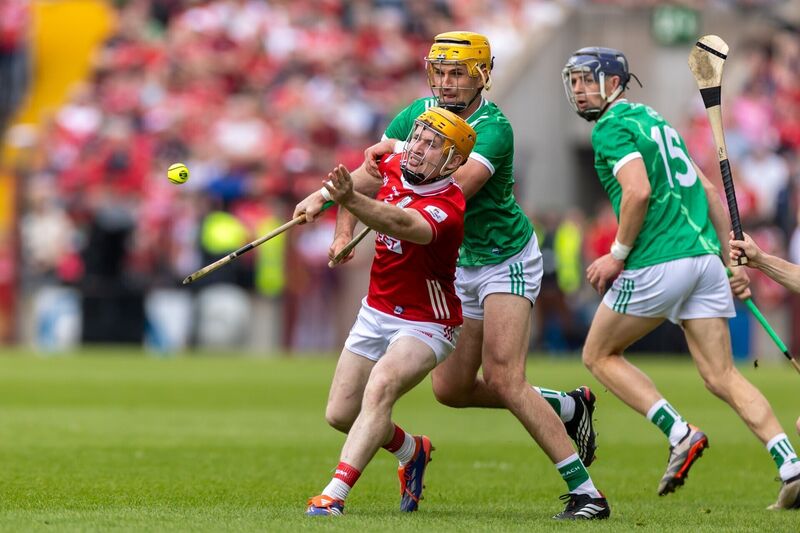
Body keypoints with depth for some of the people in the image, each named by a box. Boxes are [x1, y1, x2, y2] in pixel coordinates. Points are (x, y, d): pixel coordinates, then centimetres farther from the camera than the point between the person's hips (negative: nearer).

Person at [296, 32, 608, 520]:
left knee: (503, 380, -21)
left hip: (507, 260, -8)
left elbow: (454, 189, -38)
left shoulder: (494, 128, -24)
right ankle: (568, 407, 28)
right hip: (463, 266, 8)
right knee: (451, 388, 8)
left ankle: (586, 493, -17)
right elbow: (368, 175, -1)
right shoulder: (420, 114, -3)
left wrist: (401, 161, -37)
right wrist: (344, 227, -15)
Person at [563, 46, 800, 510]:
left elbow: (638, 191, -20)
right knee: (722, 376, 4)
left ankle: (680, 433, -6)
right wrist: (733, 260, 22)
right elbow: (708, 190, 23)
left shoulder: (612, 127, -3)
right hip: (704, 255, 8)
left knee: (599, 354, 11)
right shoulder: (653, 120, 24)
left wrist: (618, 254, -10)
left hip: (658, 262, -8)